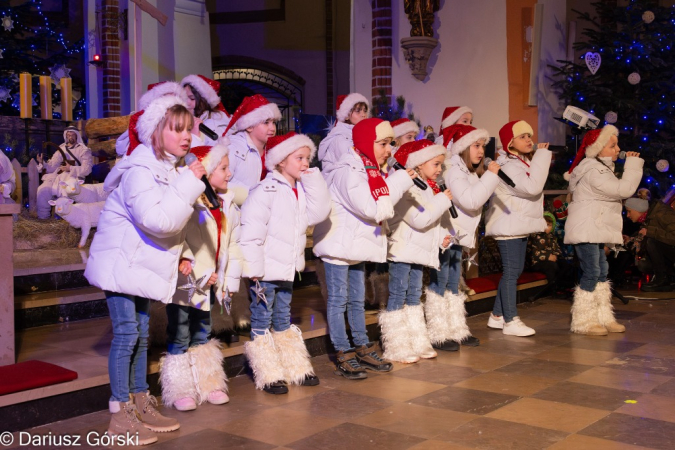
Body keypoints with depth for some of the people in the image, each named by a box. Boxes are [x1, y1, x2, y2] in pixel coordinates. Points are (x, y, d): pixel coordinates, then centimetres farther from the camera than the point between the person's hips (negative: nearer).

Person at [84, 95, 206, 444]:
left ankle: (141, 405, 22)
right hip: (121, 264, -9)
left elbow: (173, 222, 19)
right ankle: (120, 416, 1)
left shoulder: (172, 169, 10)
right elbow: (157, 220, -33)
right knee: (126, 333, -8)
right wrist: (189, 183, -29)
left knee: (141, 333, 13)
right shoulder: (140, 170, -20)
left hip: (145, 266, 9)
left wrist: (179, 256, 8)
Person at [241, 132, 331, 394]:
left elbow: (318, 213, -7)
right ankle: (269, 376, 11)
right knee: (261, 322, 4)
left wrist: (313, 179, -8)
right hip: (266, 271, -8)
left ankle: (296, 369, 27)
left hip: (287, 269, 8)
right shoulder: (266, 190, -16)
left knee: (283, 321, 19)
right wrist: (254, 269, -19)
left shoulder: (303, 190, 9)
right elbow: (251, 231, -20)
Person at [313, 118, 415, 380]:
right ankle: (344, 356, 7)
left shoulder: (372, 171, 9)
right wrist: (400, 182, -20)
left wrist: (402, 182, -3)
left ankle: (363, 349, 25)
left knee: (357, 299, 16)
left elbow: (383, 209, 10)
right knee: (338, 300, 1)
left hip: (357, 245, 9)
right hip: (338, 245, -9)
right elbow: (373, 209, -26)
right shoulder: (348, 171, -21)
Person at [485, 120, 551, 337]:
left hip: (520, 225, 10)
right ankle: (511, 321, 1)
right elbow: (532, 187, -28)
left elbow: (534, 188, 15)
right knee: (511, 272, -6)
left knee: (516, 270, 13)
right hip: (508, 226, -10)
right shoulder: (508, 166, -17)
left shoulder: (524, 163, 15)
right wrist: (542, 156, -21)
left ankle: (497, 315, 22)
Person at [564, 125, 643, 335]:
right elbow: (624, 189, -21)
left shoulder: (599, 168, 18)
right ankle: (582, 322, 0)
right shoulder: (593, 171, -18)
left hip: (595, 231, 11)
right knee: (591, 274, -8)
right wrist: (633, 164, -12)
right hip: (586, 230, -11)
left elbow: (617, 191, 19)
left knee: (601, 272, 13)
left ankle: (602, 318, 20)